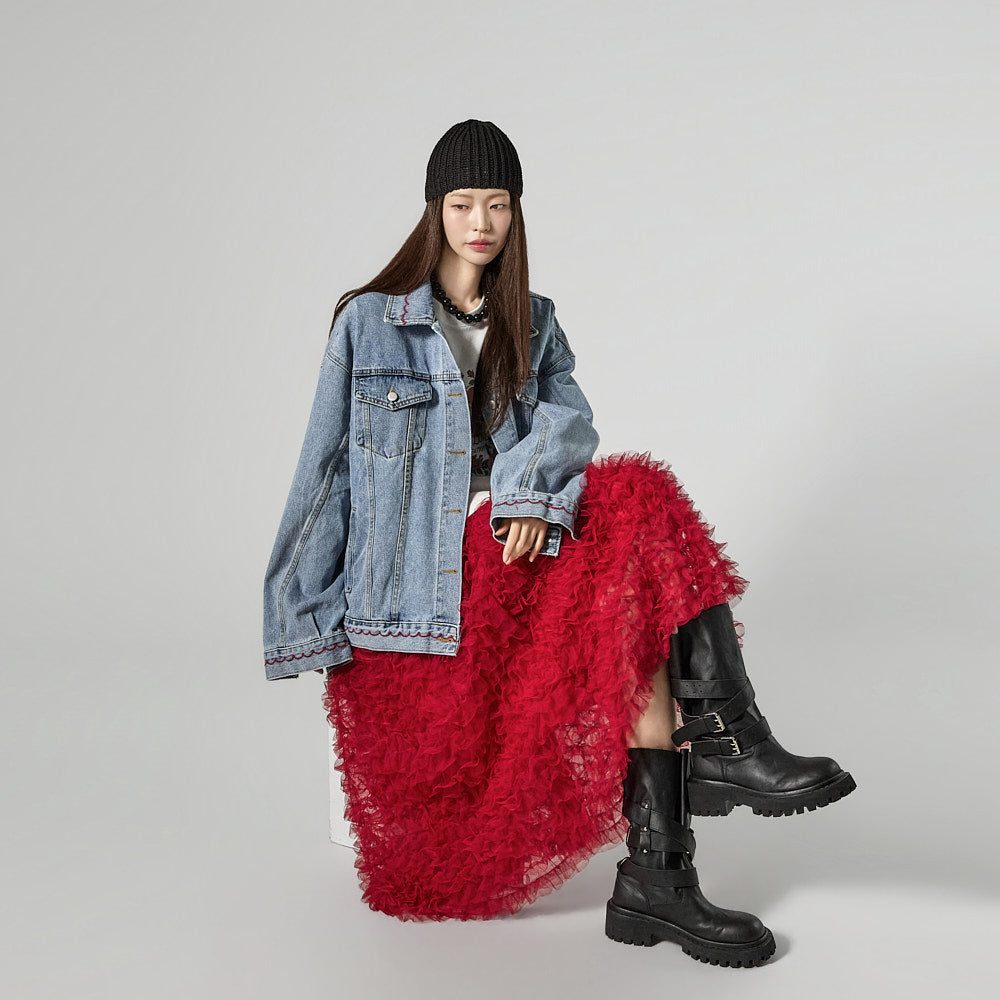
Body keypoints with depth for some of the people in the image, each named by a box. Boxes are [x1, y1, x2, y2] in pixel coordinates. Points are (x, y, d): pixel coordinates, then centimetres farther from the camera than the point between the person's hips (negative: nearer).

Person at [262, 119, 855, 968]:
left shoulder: (533, 325, 18)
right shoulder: (368, 323, 6)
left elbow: (569, 419, -3)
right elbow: (325, 472, 6)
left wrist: (536, 491, -27)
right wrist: (308, 620, 2)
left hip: (510, 548, 3)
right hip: (413, 576, -3)